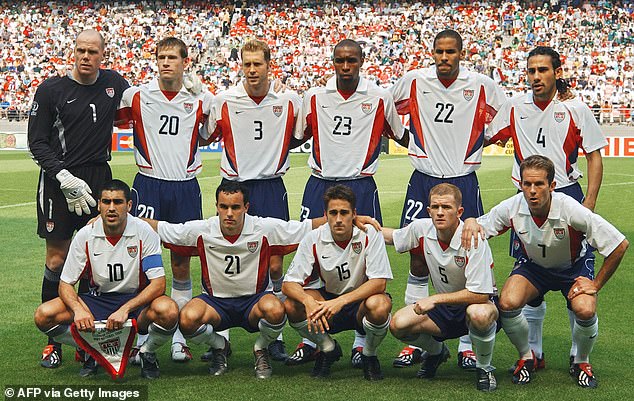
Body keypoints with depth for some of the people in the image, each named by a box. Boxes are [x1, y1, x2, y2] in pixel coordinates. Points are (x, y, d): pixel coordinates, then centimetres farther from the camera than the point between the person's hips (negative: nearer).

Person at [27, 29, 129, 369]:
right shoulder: (52, 89, -2)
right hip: (58, 180, -3)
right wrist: (65, 178, -13)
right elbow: (37, 141, -2)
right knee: (57, 259, -2)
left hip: (99, 179, 3)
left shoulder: (114, 83, 7)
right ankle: (53, 339, 7)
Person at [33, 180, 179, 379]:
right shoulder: (85, 236, -8)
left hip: (137, 301, -2)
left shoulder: (144, 232, -13)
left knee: (168, 310, -37)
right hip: (99, 300, 2)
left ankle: (147, 353, -2)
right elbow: (66, 284, -4)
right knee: (44, 315, -21)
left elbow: (158, 284, -18)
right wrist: (79, 310, -26)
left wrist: (125, 309, -32)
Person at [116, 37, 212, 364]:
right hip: (148, 185, -1)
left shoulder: (201, 99, 4)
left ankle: (178, 337, 15)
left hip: (186, 187, 1)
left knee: (181, 264, 6)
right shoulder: (136, 96, 2)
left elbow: (210, 135, 16)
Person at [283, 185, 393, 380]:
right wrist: (308, 301, -36)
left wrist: (341, 302, -34)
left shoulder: (370, 235, -16)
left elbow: (379, 282, -22)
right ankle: (328, 348, 3)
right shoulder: (313, 239, -11)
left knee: (379, 305, -37)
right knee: (291, 305, -25)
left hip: (361, 300, -2)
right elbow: (289, 283, -13)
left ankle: (369, 354, -4)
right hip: (329, 299, 2)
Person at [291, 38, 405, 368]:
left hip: (361, 187, -2)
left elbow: (401, 135, 14)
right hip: (320, 185, 2)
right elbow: (296, 136, 17)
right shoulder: (314, 97, 7)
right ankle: (310, 339, 12)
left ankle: (361, 342, 12)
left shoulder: (380, 98, 2)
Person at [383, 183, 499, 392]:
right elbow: (391, 236, 12)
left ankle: (484, 368, -10)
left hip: (478, 303, -5)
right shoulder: (422, 229, -9)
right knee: (398, 325, -18)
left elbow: (480, 294, -30)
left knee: (479, 314, -42)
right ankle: (436, 352, 16)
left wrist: (435, 299, -28)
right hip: (444, 307, 5)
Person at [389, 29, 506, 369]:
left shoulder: (482, 85, -3)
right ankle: (413, 343, 12)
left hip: (464, 183, -1)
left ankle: (466, 345, 11)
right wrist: (405, 140, 9)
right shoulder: (413, 81, -1)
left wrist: (481, 143, 1)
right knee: (418, 263, 3)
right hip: (423, 181, 1)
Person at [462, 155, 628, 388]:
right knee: (507, 303, -26)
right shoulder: (511, 208, -23)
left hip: (574, 267, -2)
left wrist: (596, 284, -18)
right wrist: (470, 222, -34)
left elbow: (620, 245, -25)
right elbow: (479, 227, -8)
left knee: (585, 310, -31)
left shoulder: (572, 211, -32)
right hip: (533, 265, 2)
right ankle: (526, 357, 4)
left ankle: (581, 362, 2)